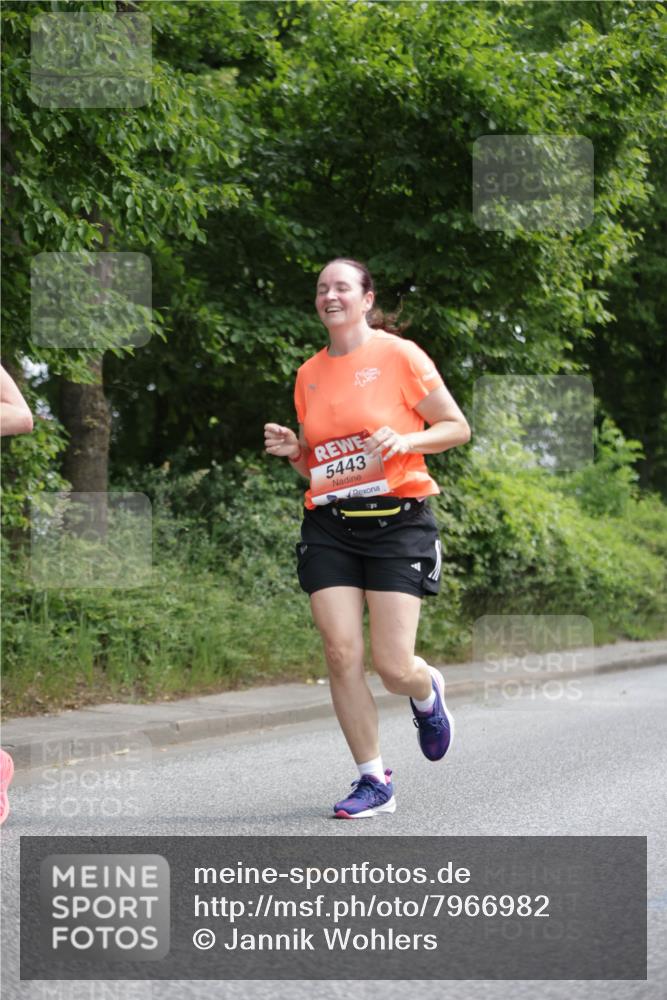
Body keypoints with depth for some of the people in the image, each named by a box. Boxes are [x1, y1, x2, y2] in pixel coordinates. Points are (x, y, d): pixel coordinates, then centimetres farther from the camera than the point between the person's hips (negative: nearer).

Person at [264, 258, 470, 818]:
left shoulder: (399, 356, -2)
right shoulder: (309, 375, 12)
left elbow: (458, 428, 0)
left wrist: (406, 440, -16)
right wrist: (292, 450, 0)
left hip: (397, 520, -4)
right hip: (329, 525, 4)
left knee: (394, 667, -9)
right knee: (341, 653, -9)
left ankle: (427, 693, 30)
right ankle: (374, 780, 5)